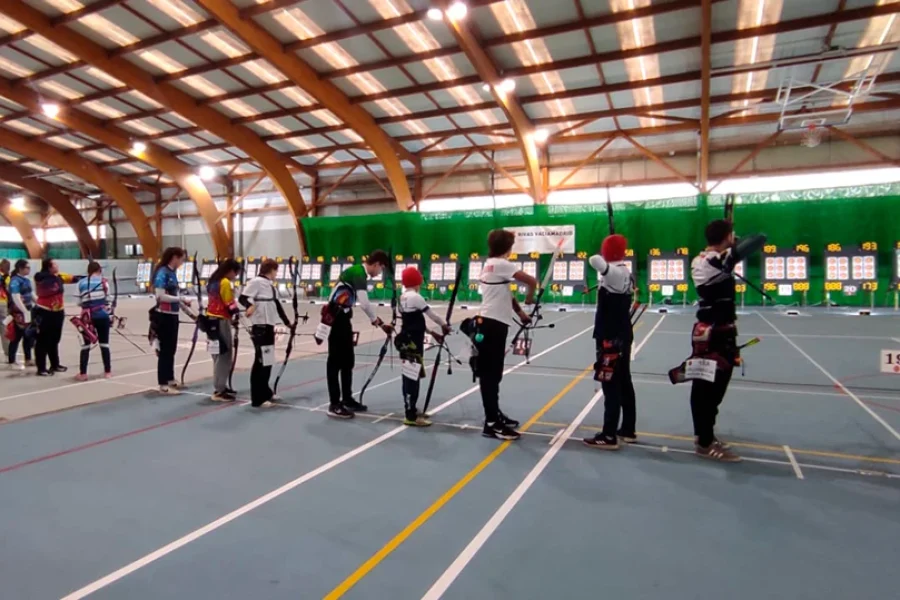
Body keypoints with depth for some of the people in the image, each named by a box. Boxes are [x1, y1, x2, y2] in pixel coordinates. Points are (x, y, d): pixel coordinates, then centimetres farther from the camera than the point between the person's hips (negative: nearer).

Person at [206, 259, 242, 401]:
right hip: (220, 321, -10)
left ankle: (220, 386, 25)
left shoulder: (213, 281, 14)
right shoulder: (226, 283, -14)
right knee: (223, 355, -6)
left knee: (220, 354, 17)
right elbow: (230, 304, -15)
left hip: (212, 319, 10)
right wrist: (236, 316, -2)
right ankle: (219, 391, -4)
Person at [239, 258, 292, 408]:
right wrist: (249, 305, -40)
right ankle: (257, 399, -3)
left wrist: (287, 322, 26)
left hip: (269, 326, 10)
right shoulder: (256, 282, -11)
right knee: (261, 361, -9)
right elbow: (242, 297, -19)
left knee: (268, 360, 17)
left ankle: (265, 392, 31)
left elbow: (277, 304, 22)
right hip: (260, 326, -10)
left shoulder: (270, 285, 16)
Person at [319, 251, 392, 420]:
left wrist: (379, 321, 12)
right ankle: (334, 405, -1)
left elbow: (365, 303, 17)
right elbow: (364, 304, -26)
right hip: (334, 318, -10)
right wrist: (379, 322, -12)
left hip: (343, 318, 10)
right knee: (336, 361, -6)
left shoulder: (360, 274, 13)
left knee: (348, 360, 14)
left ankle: (347, 399, 23)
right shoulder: (357, 273, -17)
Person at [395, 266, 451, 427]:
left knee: (409, 377, 15)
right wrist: (444, 325, 7)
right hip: (413, 343, -10)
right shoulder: (415, 297, -15)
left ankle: (410, 411, 24)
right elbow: (431, 314, -10)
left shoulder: (403, 297, 12)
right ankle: (411, 417, -4)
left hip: (406, 341, 10)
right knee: (413, 378, -7)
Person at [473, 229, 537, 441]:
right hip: (493, 325, -9)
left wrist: (521, 313, 17)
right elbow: (532, 281, -17)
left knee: (492, 373, 16)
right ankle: (491, 424, 1)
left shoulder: (490, 264, 14)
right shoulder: (500, 264, -13)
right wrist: (529, 298, 2)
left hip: (490, 323, 9)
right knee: (490, 374, -5)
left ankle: (495, 415, 28)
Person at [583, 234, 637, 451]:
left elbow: (595, 260, -35)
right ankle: (628, 430, 27)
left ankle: (609, 436, 2)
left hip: (611, 338, -10)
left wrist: (603, 258, -15)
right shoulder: (625, 272, 10)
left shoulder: (613, 271, -18)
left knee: (611, 385, -4)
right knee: (624, 383, 16)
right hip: (623, 335, 10)